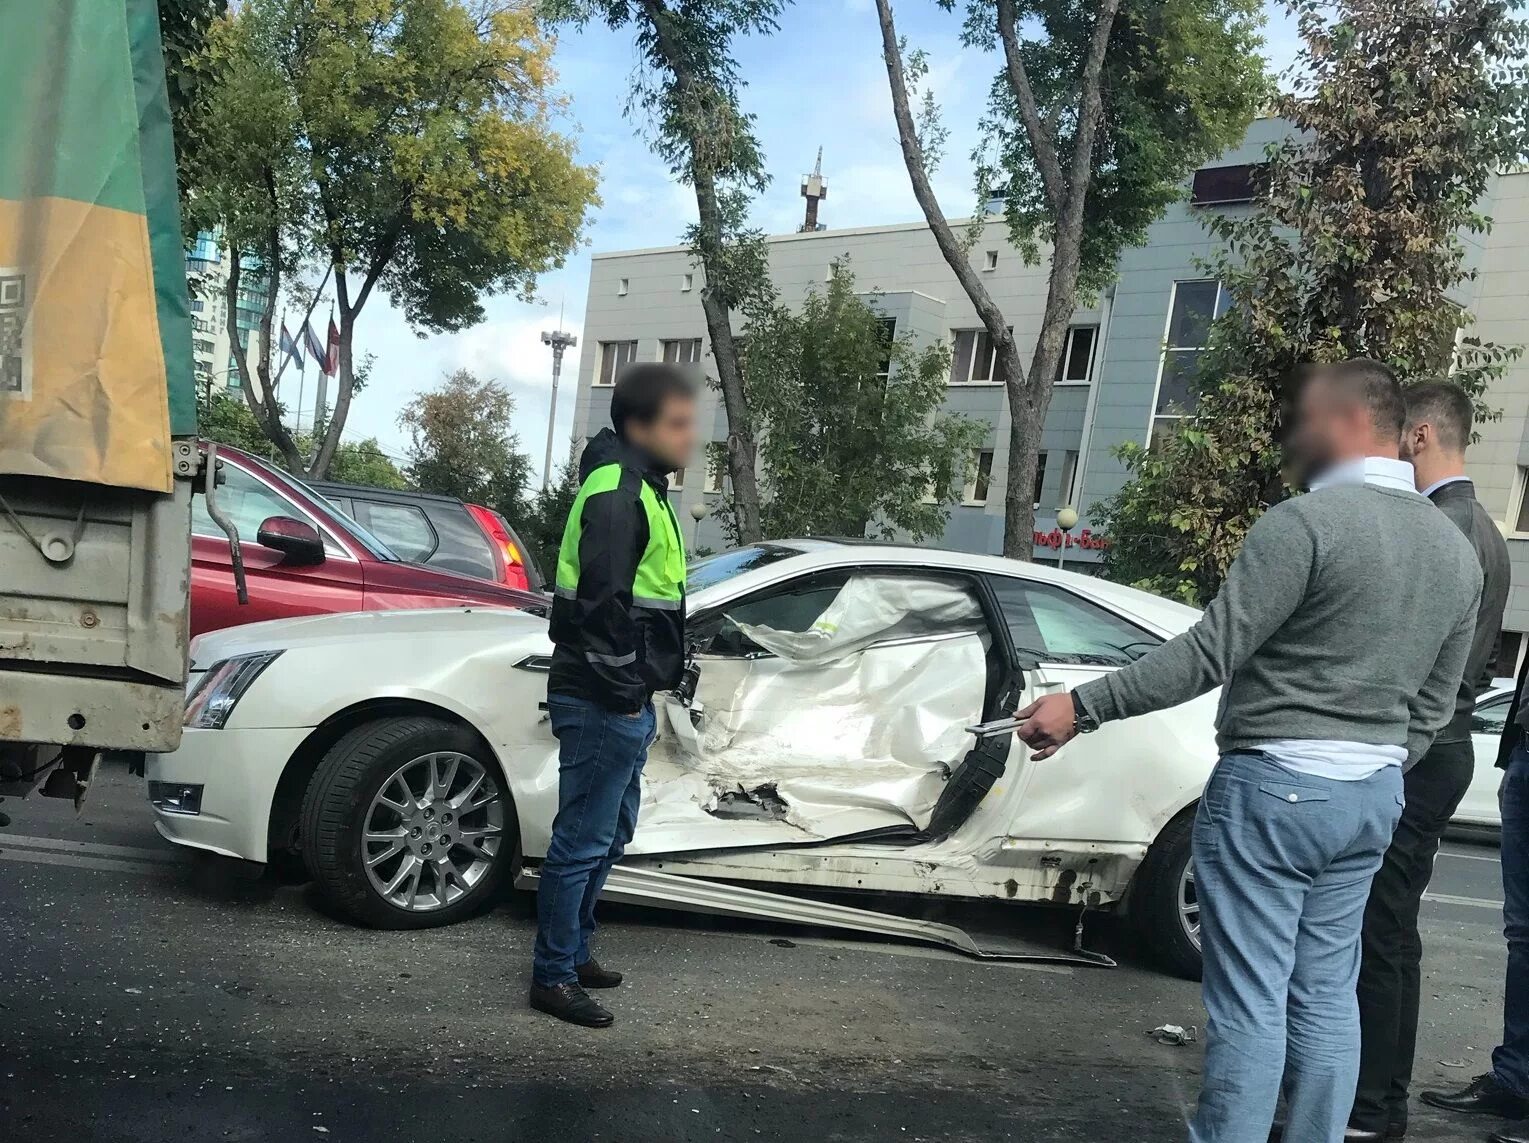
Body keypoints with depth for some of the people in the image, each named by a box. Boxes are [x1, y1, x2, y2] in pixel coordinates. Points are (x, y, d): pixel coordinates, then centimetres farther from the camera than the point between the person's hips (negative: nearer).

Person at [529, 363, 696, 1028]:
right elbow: (603, 602, -23)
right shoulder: (616, 492, -16)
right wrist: (624, 692, -18)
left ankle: (574, 951, 33)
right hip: (603, 703, -11)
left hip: (623, 702, 11)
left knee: (610, 832, 20)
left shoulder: (638, 488, 16)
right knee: (584, 841, -2)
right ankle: (554, 978, 8)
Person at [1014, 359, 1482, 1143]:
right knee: (1325, 996, 15)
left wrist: (1082, 707, -14)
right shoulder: (1456, 549, 9)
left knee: (1251, 1000, -2)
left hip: (1274, 785, -8)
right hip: (1374, 795, 8)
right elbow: (1432, 707, 14)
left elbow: (1208, 652, -19)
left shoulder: (1306, 523, -16)